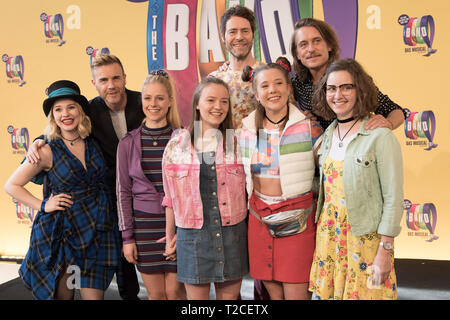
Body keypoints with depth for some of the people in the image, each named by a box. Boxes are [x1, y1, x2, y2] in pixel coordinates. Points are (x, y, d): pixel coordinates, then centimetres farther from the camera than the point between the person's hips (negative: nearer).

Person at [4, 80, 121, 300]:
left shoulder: (94, 143, 5)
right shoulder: (47, 152, -4)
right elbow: (11, 186, 3)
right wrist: (43, 206, -6)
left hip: (99, 232, 3)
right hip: (63, 234, -2)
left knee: (94, 295, 4)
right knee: (62, 295, 7)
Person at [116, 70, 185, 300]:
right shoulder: (128, 143, 1)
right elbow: (123, 192, 4)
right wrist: (127, 237, 1)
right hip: (144, 223, 1)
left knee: (175, 291, 3)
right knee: (155, 293, 7)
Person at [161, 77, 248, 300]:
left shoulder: (237, 143, 3)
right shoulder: (177, 145, 1)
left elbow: (243, 191, 8)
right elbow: (171, 196, 6)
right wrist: (170, 237, 9)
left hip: (231, 233, 1)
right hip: (192, 236, -1)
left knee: (230, 295, 9)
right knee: (196, 296, 6)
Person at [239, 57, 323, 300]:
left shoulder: (309, 128, -6)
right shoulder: (248, 130, 5)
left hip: (297, 220, -3)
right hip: (260, 219, 3)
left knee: (296, 293, 0)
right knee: (273, 292, 10)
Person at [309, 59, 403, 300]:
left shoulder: (380, 137, -12)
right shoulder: (328, 134, 7)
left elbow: (393, 198, -12)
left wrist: (385, 250, -14)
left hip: (365, 236, -5)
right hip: (328, 232, 6)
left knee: (363, 292, 3)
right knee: (329, 293, 11)